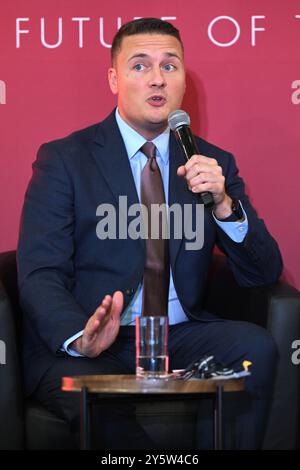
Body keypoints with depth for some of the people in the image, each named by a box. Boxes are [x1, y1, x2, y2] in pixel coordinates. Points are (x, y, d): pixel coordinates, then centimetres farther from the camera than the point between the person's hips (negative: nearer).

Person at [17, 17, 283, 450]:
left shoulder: (213, 163, 13)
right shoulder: (63, 159, 2)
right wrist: (81, 338, -29)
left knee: (255, 345, -27)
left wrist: (223, 205, -12)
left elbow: (264, 274, 7)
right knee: (105, 408, -35)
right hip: (83, 351, -3)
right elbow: (39, 275, -7)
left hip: (182, 338, 3)